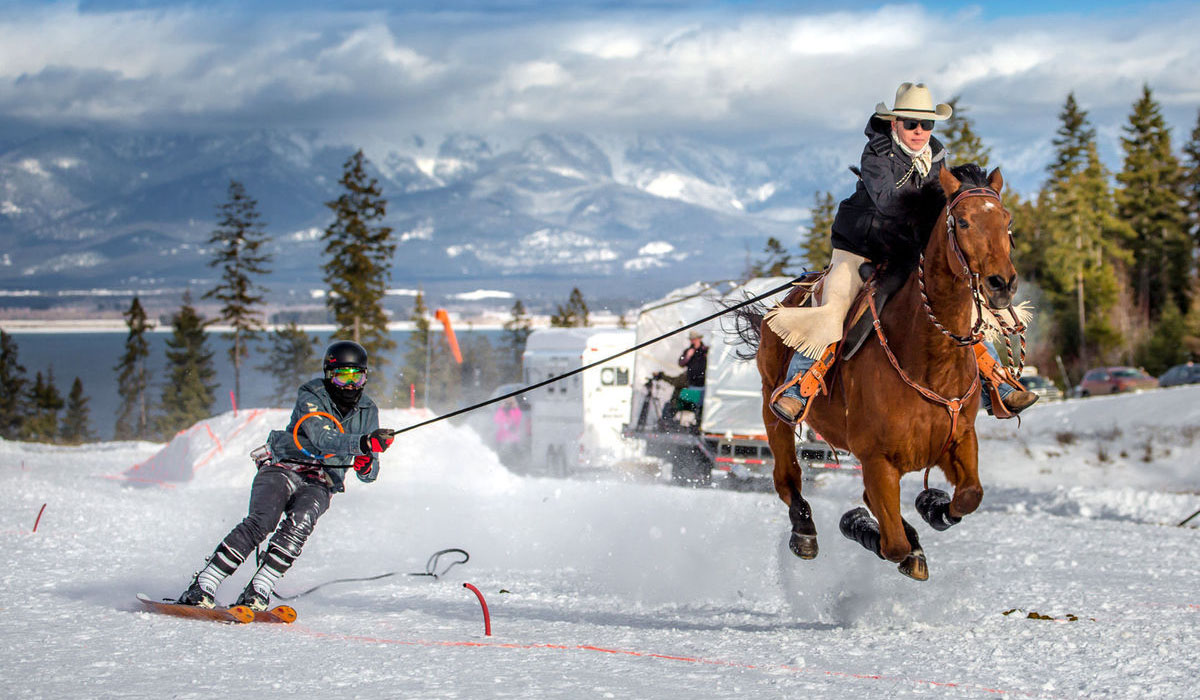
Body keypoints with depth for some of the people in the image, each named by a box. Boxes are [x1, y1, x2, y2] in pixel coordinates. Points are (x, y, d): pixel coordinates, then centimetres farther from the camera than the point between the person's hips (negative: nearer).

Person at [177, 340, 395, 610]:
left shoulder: (367, 411, 7)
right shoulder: (311, 398, -8)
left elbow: (370, 474, 6)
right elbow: (323, 439, -28)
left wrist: (367, 466, -19)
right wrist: (363, 443, -44)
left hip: (318, 486, 3)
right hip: (282, 469, -3)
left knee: (300, 522, -30)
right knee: (262, 521, -28)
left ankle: (257, 593, -32)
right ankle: (202, 587, -26)